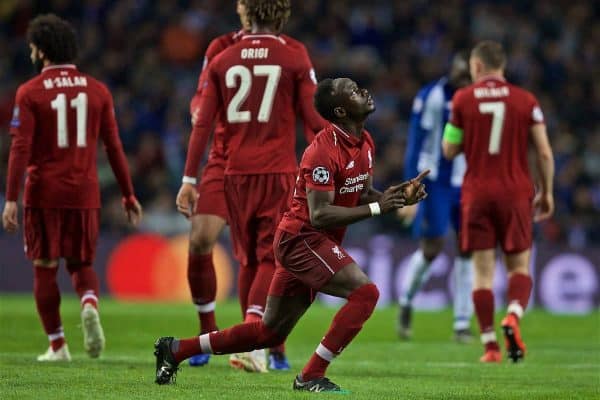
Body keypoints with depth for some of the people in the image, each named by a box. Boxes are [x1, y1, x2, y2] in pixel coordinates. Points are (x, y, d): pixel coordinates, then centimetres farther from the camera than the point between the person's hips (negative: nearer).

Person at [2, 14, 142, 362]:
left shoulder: (30, 93, -5)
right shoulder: (97, 91, 5)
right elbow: (114, 147, 6)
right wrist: (128, 194, 12)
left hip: (44, 193, -3)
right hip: (85, 193, 3)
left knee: (45, 268, 8)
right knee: (81, 264, 16)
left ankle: (57, 345, 8)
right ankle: (90, 305, -16)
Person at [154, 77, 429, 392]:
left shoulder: (364, 143, 7)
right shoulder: (324, 150, -22)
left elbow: (362, 194, 18)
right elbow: (319, 215, -25)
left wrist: (397, 195, -2)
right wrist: (376, 208, -25)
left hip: (317, 244, 9)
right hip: (302, 238, -9)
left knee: (269, 332, 14)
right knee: (365, 293, -22)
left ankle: (175, 349, 24)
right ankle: (311, 377, -16)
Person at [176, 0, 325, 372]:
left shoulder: (223, 60, 6)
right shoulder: (295, 57, -2)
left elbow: (202, 123, 4)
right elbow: (314, 119, -3)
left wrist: (189, 179, 7)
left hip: (236, 174, 3)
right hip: (278, 173, -3)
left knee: (249, 260, 15)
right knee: (271, 259, -1)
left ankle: (262, 346, 21)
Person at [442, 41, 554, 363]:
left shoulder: (462, 100, -1)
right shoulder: (526, 101, 1)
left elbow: (449, 150, 4)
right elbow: (544, 153, 0)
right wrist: (546, 192, 12)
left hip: (476, 194, 0)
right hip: (515, 192, 0)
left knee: (483, 270, 4)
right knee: (519, 266, 9)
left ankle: (490, 345, -2)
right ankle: (513, 316, -20)